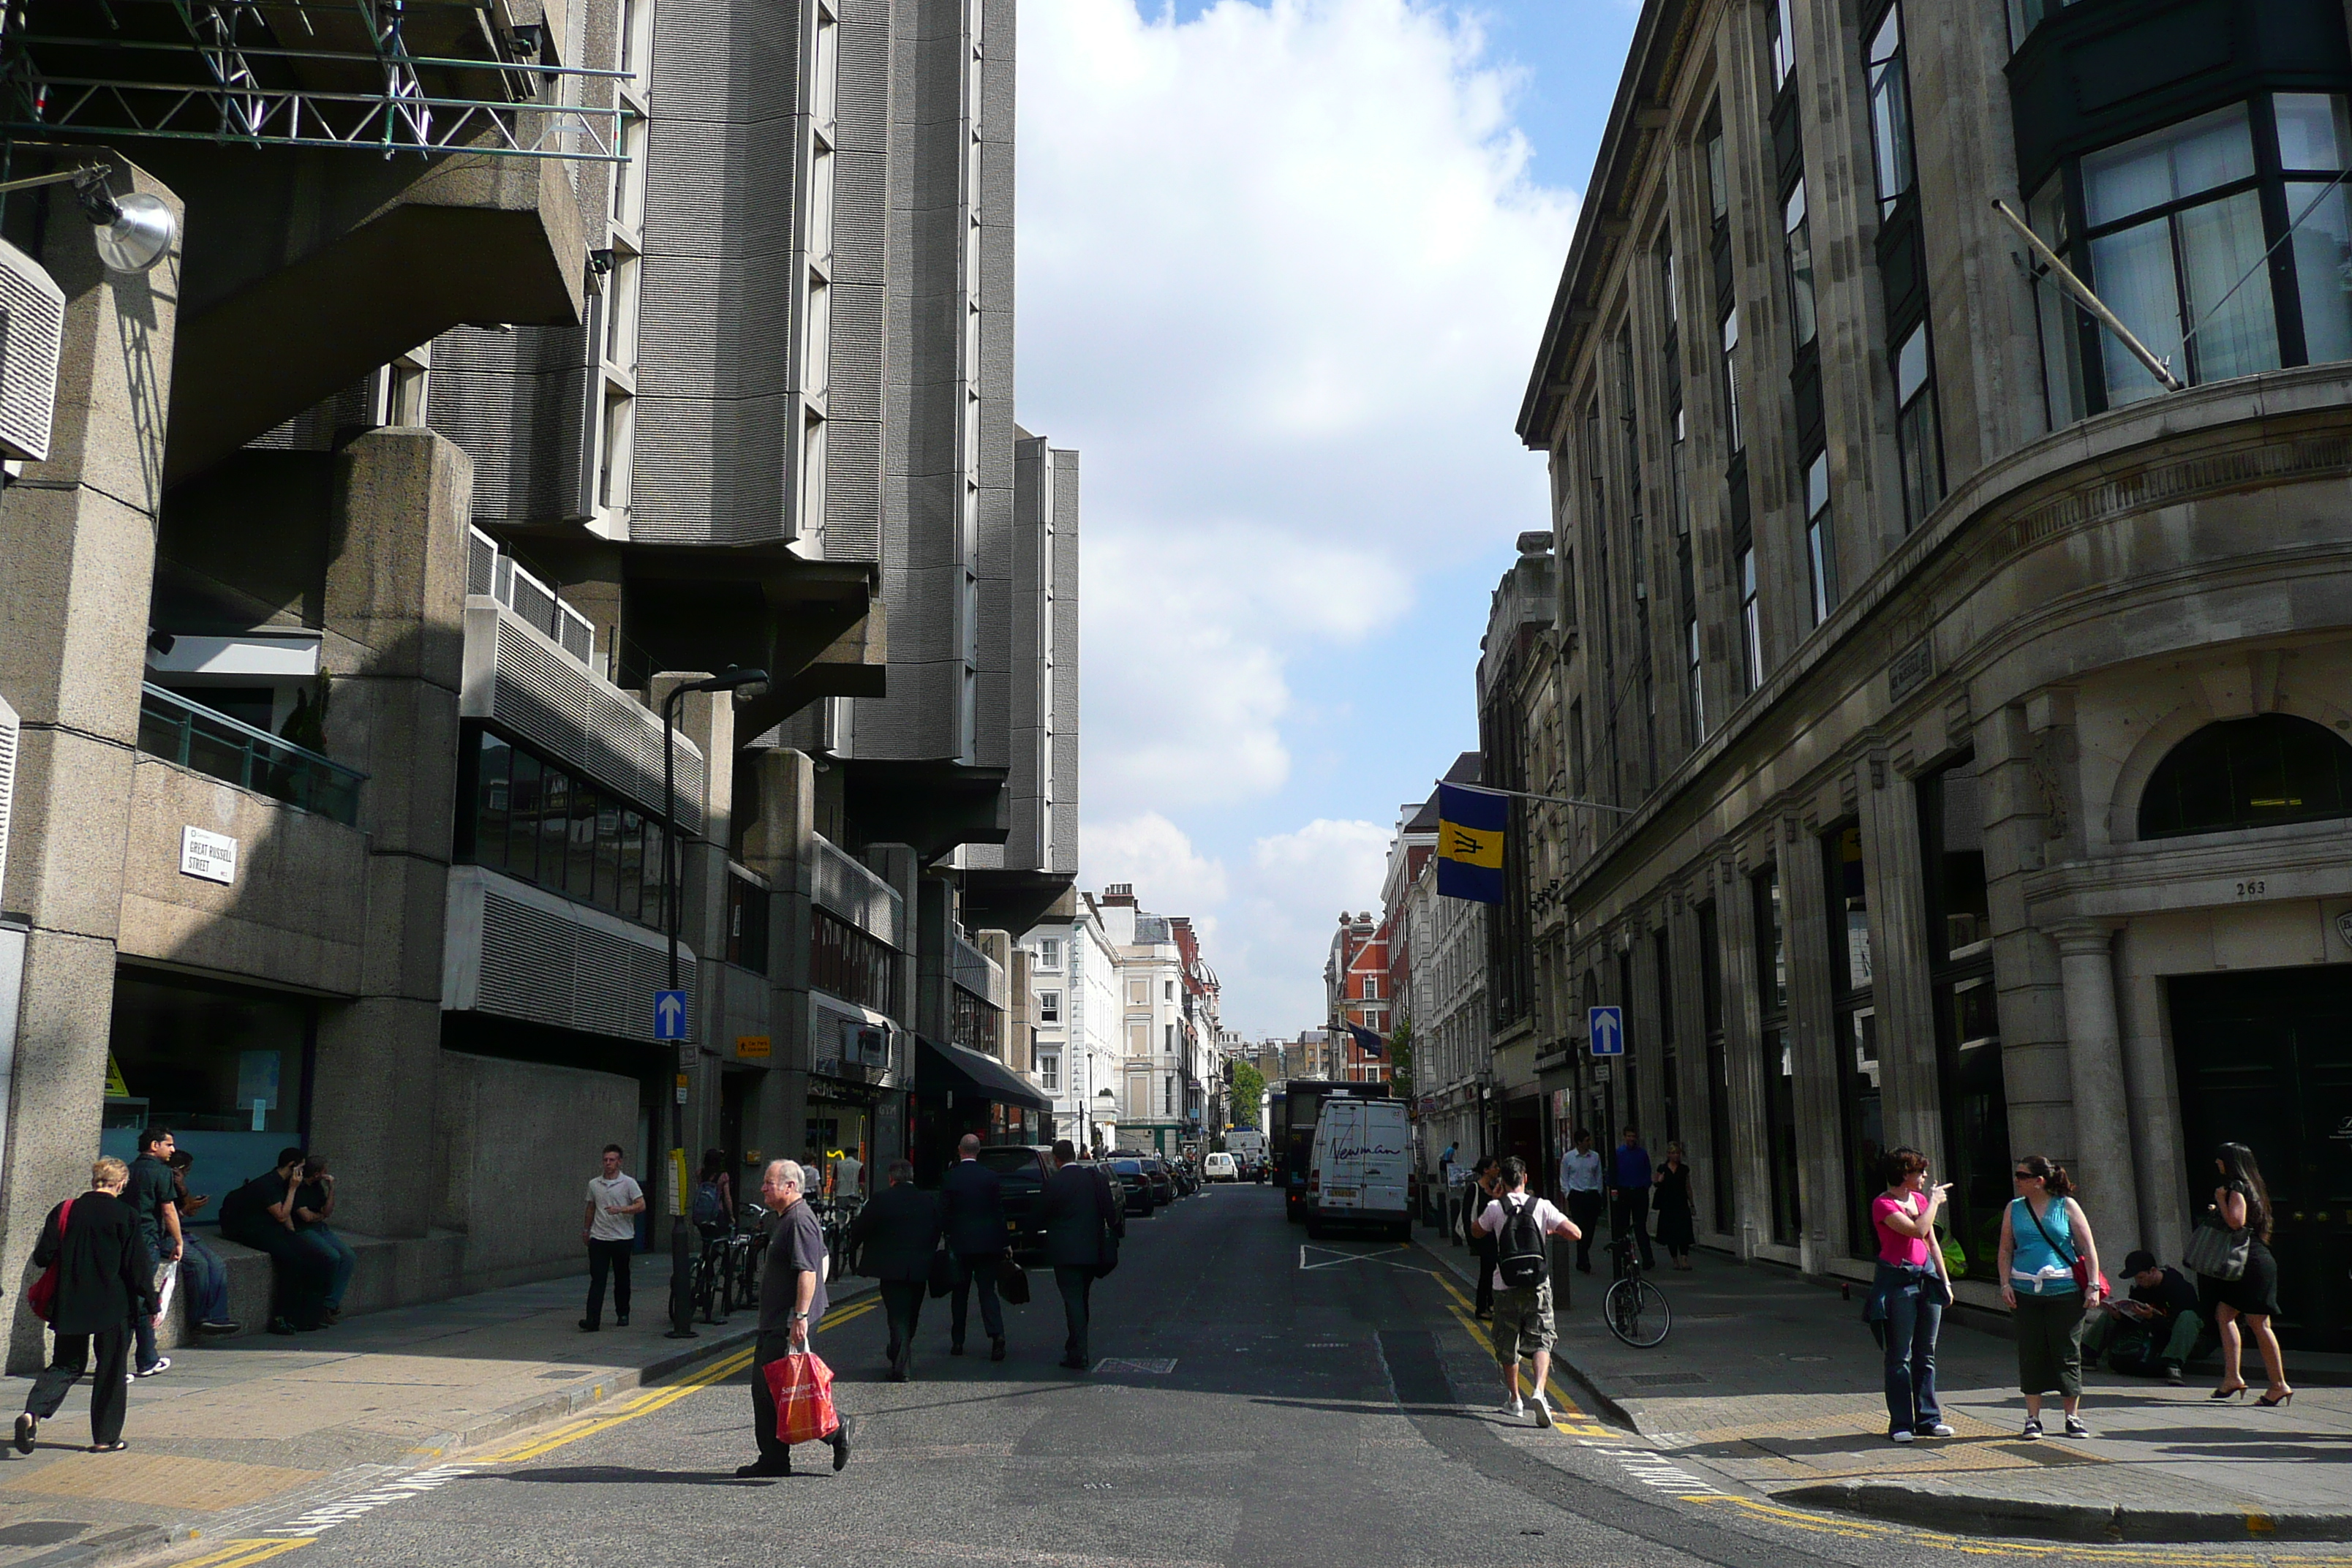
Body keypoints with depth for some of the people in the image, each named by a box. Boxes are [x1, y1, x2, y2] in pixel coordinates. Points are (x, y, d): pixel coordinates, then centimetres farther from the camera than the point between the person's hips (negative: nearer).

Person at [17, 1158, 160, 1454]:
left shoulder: (64, 1211, 1)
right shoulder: (124, 1215, -9)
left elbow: (42, 1258, 3)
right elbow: (138, 1265, -8)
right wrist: (152, 1305, -1)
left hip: (69, 1305, 4)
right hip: (114, 1306, -3)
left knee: (67, 1364, 16)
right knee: (110, 1371, 8)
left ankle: (33, 1412, -8)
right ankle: (106, 1438, 12)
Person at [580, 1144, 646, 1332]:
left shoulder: (628, 1183, -3)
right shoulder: (594, 1184, 9)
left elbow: (641, 1205, -11)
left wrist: (621, 1209, -23)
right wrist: (586, 1229, 22)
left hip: (623, 1239, -2)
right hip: (599, 1238, 2)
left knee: (622, 1279, 9)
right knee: (597, 1280, -6)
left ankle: (623, 1314, 23)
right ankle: (593, 1320, -13)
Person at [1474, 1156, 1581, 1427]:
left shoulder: (1495, 1208, -3)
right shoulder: (1542, 1206, -2)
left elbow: (1477, 1231, 17)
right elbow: (1575, 1233, -6)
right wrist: (1552, 1230, 13)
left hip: (1505, 1286, 0)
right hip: (1538, 1285, 0)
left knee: (1507, 1344, 15)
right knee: (1541, 1341, 2)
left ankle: (1514, 1400, 23)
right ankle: (1540, 1391, -21)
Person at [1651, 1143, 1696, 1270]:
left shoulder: (1684, 1169, 7)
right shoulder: (1662, 1169, 3)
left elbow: (1688, 1188, 11)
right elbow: (1655, 1185, 10)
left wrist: (1692, 1205, 10)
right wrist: (1659, 1182, -13)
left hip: (1682, 1204, 0)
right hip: (1667, 1205, 0)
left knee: (1684, 1232, -12)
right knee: (1671, 1233, 2)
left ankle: (1684, 1259, -17)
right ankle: (1675, 1261, 11)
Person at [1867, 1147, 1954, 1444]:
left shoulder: (1920, 1199, 12)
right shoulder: (1883, 1205, -11)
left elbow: (1932, 1242, 18)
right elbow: (1917, 1230, -22)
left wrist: (1945, 1280, 16)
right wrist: (1934, 1202, -10)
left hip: (1926, 1278, 7)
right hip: (1898, 1282, -7)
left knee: (1926, 1355, 11)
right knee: (1900, 1357, -2)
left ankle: (1928, 1419, 17)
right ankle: (1900, 1424, 2)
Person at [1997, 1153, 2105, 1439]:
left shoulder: (2067, 1206, 2)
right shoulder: (2014, 1209, 9)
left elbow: (2089, 1248, 3)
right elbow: (2006, 1249, 11)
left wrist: (2093, 1286, -4)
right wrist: (2005, 1284, 1)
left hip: (2065, 1290, -2)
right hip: (2026, 1292, 2)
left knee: (2067, 1353, 3)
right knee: (2030, 1354, 3)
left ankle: (2073, 1417, 15)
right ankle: (2033, 1418, 11)